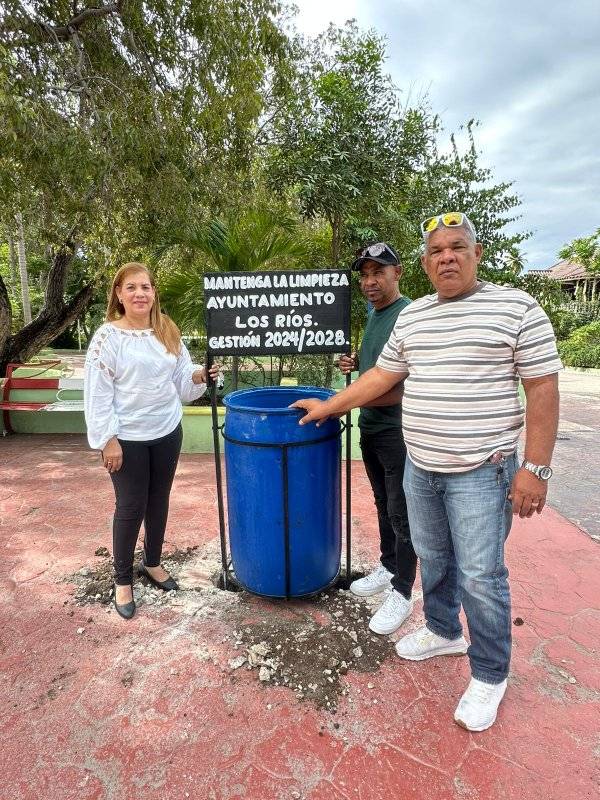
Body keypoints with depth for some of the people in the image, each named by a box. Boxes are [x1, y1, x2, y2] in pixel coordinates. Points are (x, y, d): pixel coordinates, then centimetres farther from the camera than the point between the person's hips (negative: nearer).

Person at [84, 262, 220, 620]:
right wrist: (108, 439, -15)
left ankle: (153, 563, 39)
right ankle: (123, 580, 26)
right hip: (127, 439, -4)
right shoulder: (108, 336, -11)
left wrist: (199, 376, -14)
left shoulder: (168, 332, 4)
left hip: (167, 432, 5)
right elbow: (98, 393, -12)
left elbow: (181, 381, 7)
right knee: (130, 508, 5)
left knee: (159, 502, 17)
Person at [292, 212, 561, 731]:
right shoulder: (411, 317, 8)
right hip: (420, 468, 5)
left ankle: (490, 675, 25)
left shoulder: (517, 308, -7)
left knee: (480, 575, 2)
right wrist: (328, 406, 12)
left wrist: (536, 468, -13)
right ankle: (443, 632, 43)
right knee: (433, 559, 19)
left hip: (482, 471, -5)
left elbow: (543, 390, -9)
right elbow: (381, 376, 13)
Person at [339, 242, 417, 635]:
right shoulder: (374, 315, 12)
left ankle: (401, 593, 18)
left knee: (401, 513, 3)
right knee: (383, 504, 20)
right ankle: (387, 567, 38)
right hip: (370, 426, 9)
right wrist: (357, 363, 4)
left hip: (397, 430, -8)